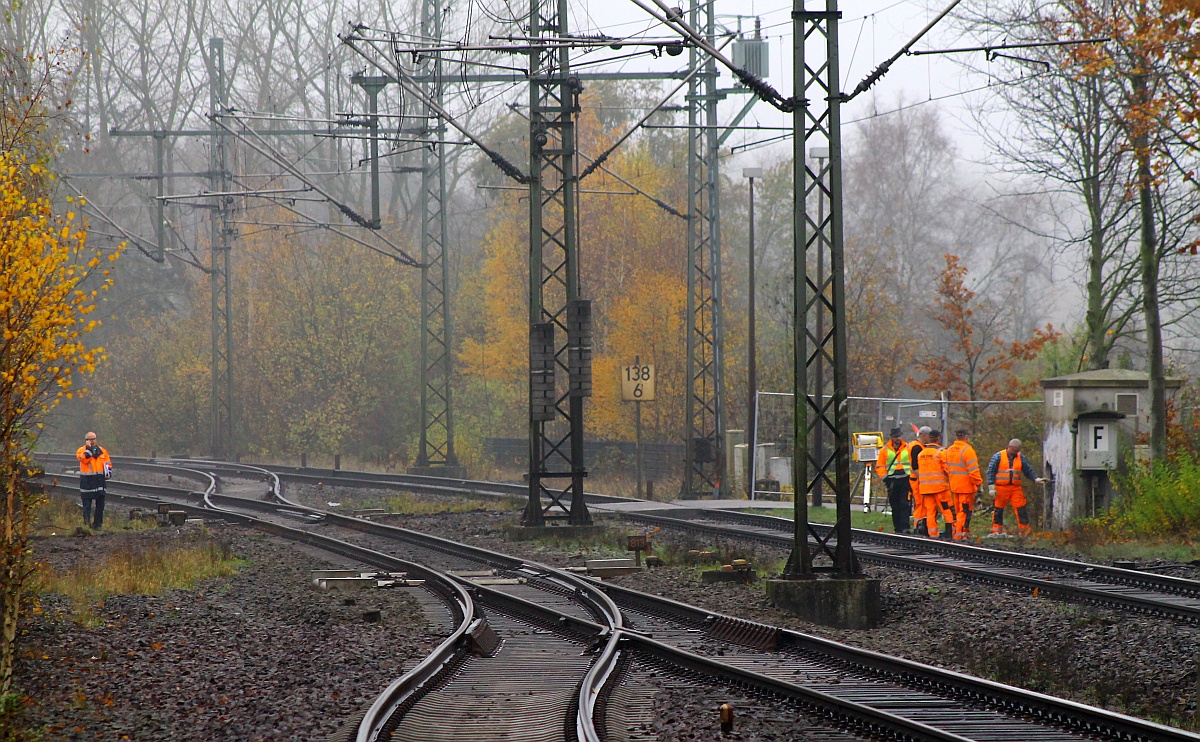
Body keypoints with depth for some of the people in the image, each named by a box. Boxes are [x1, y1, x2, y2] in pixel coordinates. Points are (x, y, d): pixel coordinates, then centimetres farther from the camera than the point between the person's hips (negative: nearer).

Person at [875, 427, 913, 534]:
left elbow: (913, 463, 11)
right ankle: (897, 528, 9)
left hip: (905, 480, -1)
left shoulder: (908, 448, 7)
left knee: (904, 505, -11)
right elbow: (879, 466, 7)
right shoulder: (885, 450, 6)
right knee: (895, 506, 3)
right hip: (892, 481, 1)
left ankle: (905, 527, -16)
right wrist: (885, 478, -4)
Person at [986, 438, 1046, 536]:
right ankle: (996, 531, 12)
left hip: (1015, 488, 2)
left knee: (1021, 509, -5)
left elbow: (1028, 471, 15)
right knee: (998, 510, 3)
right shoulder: (998, 456, -1)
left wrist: (1036, 479, -2)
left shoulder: (1020, 458, 10)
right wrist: (991, 488, -8)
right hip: (1001, 488, -2)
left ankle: (1025, 530, -1)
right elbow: (990, 471, -2)